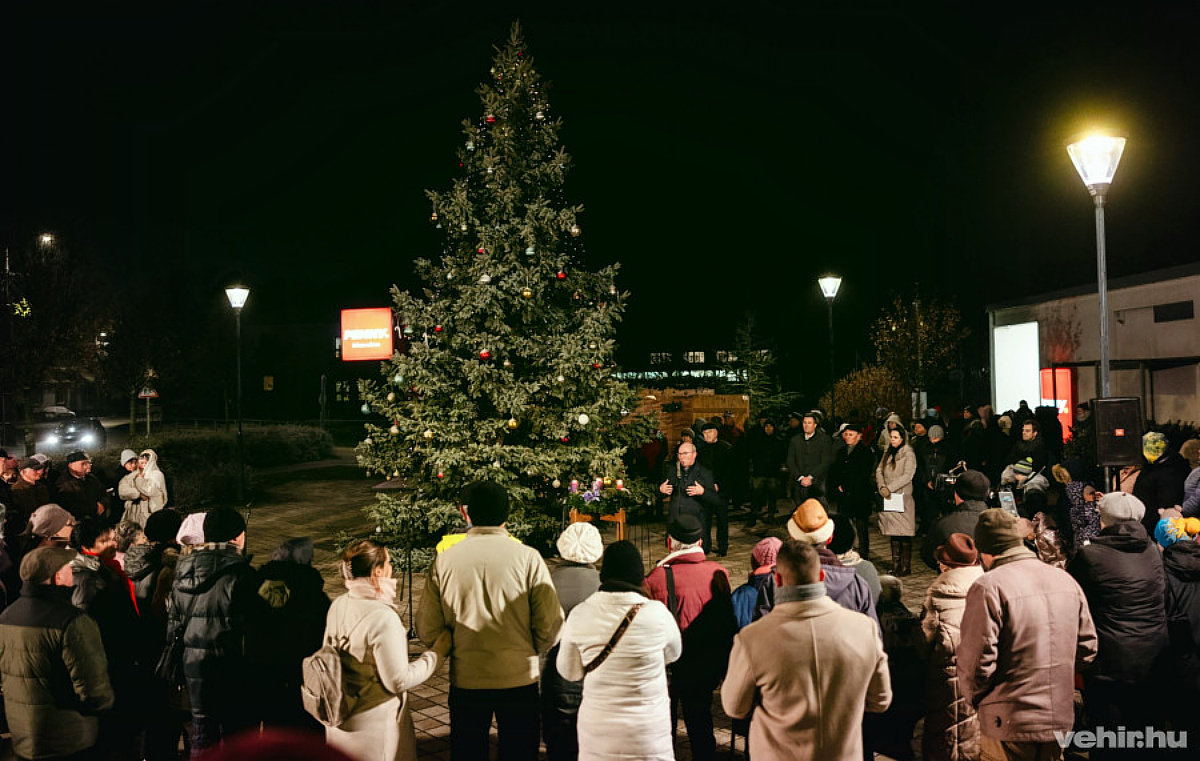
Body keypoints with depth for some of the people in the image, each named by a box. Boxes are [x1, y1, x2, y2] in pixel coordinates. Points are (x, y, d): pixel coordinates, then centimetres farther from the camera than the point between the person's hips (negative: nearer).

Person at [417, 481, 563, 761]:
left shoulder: (444, 562, -6)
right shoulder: (528, 558, -11)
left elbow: (427, 628, -4)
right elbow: (550, 625, -12)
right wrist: (530, 653, 8)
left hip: (465, 681, 1)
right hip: (519, 679, -1)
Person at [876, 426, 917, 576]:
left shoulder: (908, 454, -5)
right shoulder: (887, 453, 15)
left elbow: (907, 475, -14)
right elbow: (879, 471, 11)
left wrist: (890, 488, -18)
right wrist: (882, 487, -6)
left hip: (903, 497, -6)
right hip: (889, 499, 6)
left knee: (904, 533, -5)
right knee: (893, 533, 7)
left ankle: (906, 566, -1)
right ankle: (895, 564, 12)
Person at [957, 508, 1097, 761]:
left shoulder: (988, 588, -16)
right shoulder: (1066, 580, 4)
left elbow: (976, 662, -17)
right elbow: (1087, 648, 11)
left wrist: (976, 697, 2)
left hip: (1009, 724, -6)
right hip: (1060, 719, 6)